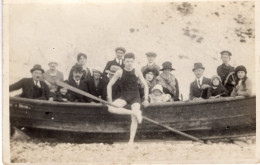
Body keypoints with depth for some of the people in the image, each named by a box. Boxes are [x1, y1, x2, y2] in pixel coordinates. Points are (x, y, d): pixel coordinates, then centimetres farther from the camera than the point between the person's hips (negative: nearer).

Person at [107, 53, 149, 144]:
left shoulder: (137, 72, -2)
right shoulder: (120, 72, -2)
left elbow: (145, 85, 4)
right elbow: (109, 85, 2)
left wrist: (146, 99, -4)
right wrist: (110, 100, -3)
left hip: (135, 97, -1)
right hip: (124, 96, 1)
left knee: (134, 119, -18)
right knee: (111, 108, -26)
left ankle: (131, 140, -13)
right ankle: (134, 112, -25)